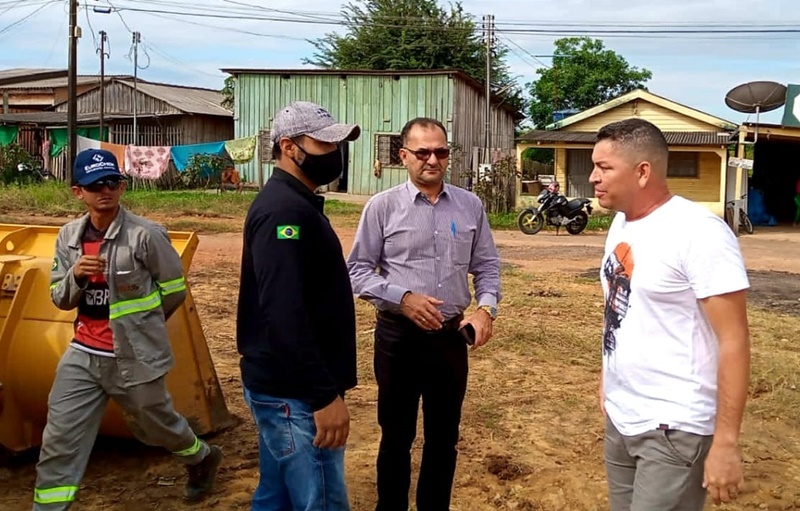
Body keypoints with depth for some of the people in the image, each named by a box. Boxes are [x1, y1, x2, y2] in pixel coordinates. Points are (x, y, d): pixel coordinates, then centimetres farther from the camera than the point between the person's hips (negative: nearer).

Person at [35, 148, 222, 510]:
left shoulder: (146, 234, -16)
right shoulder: (69, 236, 1)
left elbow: (174, 290, -5)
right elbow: (59, 298, 5)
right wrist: (76, 276, -18)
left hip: (136, 357, -4)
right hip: (83, 355, 4)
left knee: (155, 425, 18)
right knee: (59, 442, 3)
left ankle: (202, 459, 48)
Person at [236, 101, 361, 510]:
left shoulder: (292, 204, 14)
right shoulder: (286, 210, -18)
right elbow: (284, 314, -26)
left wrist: (322, 387, 18)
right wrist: (325, 395, -25)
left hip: (282, 387, 10)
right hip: (294, 393, -10)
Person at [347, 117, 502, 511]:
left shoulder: (470, 206, 3)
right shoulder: (382, 206, -6)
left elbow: (487, 266, 8)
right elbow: (357, 271, -6)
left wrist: (486, 307, -9)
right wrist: (403, 298, -18)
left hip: (451, 335, 3)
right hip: (399, 336, -2)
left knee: (444, 436, 15)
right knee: (396, 435, 12)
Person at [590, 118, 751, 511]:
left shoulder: (698, 232, -18)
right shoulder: (620, 224, 6)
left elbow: (734, 341, -19)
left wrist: (725, 442, -20)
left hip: (674, 428, -8)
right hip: (619, 418, 8)